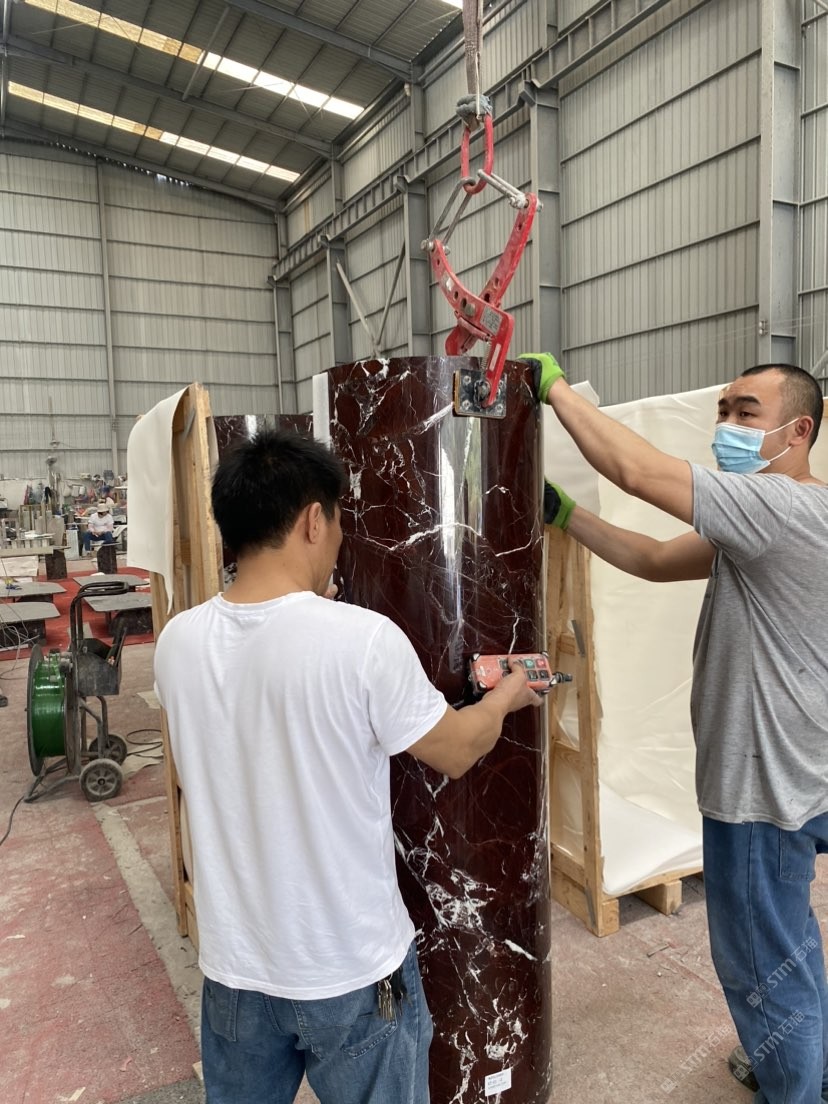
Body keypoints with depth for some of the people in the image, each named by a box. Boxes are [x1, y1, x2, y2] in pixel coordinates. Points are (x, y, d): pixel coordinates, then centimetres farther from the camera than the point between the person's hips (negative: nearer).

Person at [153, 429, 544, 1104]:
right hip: (352, 970, -4)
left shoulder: (179, 642, -9)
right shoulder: (363, 639, -24)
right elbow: (456, 752, -9)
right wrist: (507, 696, 11)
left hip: (234, 965, 4)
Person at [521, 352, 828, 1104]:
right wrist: (563, 515, 0)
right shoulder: (764, 520, 9)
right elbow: (657, 561, 7)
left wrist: (555, 385, -18)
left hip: (768, 783, -11)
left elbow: (636, 471, -30)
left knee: (762, 961, 9)